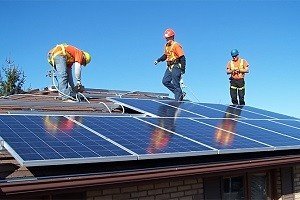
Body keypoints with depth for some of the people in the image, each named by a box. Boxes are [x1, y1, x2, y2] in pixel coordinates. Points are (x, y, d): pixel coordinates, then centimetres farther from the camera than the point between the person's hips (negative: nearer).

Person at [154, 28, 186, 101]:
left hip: (176, 67, -9)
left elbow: (182, 57, -15)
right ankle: (180, 94, 7)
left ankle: (178, 100, -1)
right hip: (169, 67, 9)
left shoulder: (176, 45, -13)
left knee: (175, 84, -8)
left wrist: (183, 69, -19)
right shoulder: (167, 46, 13)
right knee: (165, 81, 1)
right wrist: (158, 60, 12)